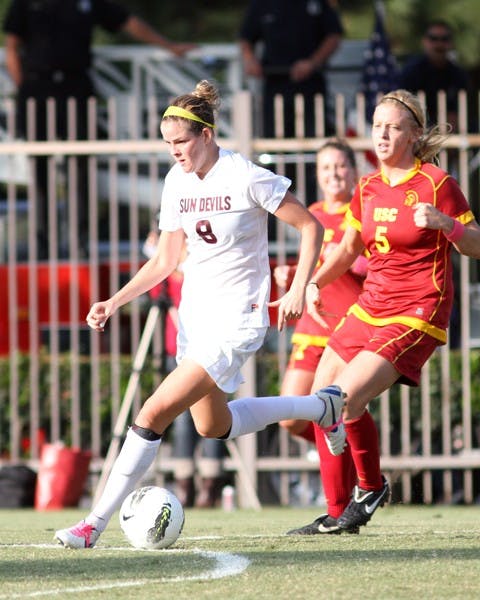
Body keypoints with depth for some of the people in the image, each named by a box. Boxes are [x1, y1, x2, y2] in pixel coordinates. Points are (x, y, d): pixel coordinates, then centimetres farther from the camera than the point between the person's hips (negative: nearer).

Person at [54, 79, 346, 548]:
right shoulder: (177, 183, 3)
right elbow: (165, 260, 10)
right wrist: (114, 302, -1)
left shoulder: (247, 178, -16)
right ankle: (320, 406, 39)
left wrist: (298, 289, -18)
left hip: (237, 317, -8)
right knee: (214, 427, 20)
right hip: (195, 311, 8)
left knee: (155, 413, -17)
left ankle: (96, 523, -12)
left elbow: (311, 227, -8)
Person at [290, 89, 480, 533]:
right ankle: (338, 514, 20)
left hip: (417, 314, -7)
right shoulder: (368, 188, 8)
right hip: (369, 309, 7)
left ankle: (371, 488, 6)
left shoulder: (435, 183, -10)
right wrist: (315, 283, 4)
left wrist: (442, 222, -27)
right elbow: (348, 249, 20)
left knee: (345, 399, -20)